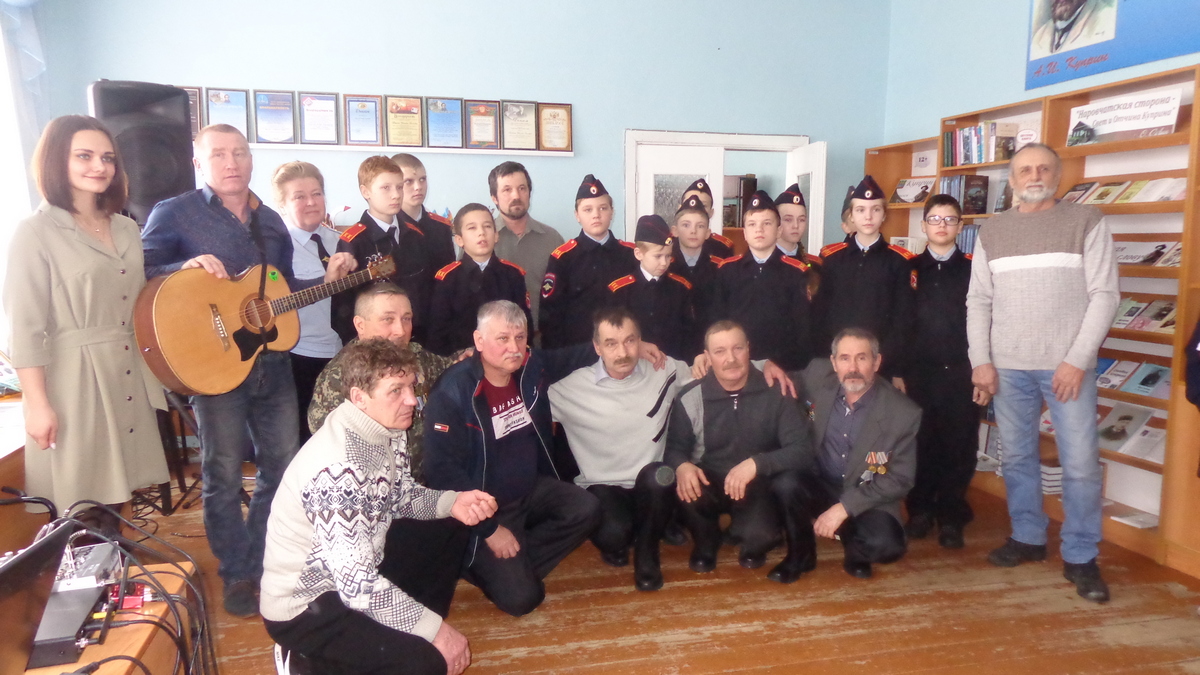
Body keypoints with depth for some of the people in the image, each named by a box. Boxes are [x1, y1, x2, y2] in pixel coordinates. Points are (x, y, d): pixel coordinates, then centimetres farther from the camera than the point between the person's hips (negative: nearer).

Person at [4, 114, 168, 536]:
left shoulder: (126, 230, 12)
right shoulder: (36, 233, -7)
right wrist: (38, 405, -15)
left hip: (128, 375, 6)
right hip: (72, 377, -6)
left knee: (114, 482, 13)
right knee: (79, 501, 1)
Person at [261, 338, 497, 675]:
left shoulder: (386, 430, -6)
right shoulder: (337, 469, -33)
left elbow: (401, 498, 10)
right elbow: (356, 583, -33)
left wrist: (452, 502, -10)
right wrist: (434, 628, -25)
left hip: (353, 570, 9)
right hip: (303, 607, -9)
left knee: (450, 531, 11)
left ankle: (405, 635, 17)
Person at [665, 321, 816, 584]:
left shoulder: (775, 393, -12)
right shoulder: (689, 398, -10)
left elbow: (803, 451, -17)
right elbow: (674, 448, -2)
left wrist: (756, 463, -33)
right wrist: (681, 466, -27)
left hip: (758, 484, 0)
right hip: (710, 484, 1)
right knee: (686, 484, -31)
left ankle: (799, 552, 5)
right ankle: (706, 542, 4)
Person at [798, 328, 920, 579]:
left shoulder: (904, 414, -17)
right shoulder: (818, 376, -10)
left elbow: (900, 480, -13)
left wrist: (844, 508, -21)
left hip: (867, 497, -2)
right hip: (817, 485, 2)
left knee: (886, 545, -32)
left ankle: (855, 551, 8)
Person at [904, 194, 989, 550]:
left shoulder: (974, 270, 4)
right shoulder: (909, 270, 6)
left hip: (961, 375, 0)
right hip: (919, 374, 1)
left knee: (959, 448, 4)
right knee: (920, 445, 6)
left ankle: (951, 517, 16)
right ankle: (920, 510, 21)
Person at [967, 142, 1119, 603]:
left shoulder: (1087, 222, 2)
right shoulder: (992, 233, 10)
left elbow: (1104, 295, -4)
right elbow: (978, 301, 9)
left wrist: (1076, 360, -11)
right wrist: (981, 361, -1)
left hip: (1068, 365, -2)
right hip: (1008, 366, 3)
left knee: (1081, 464, -2)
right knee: (1017, 457, 10)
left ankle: (1081, 557, 11)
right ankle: (1028, 537, 26)